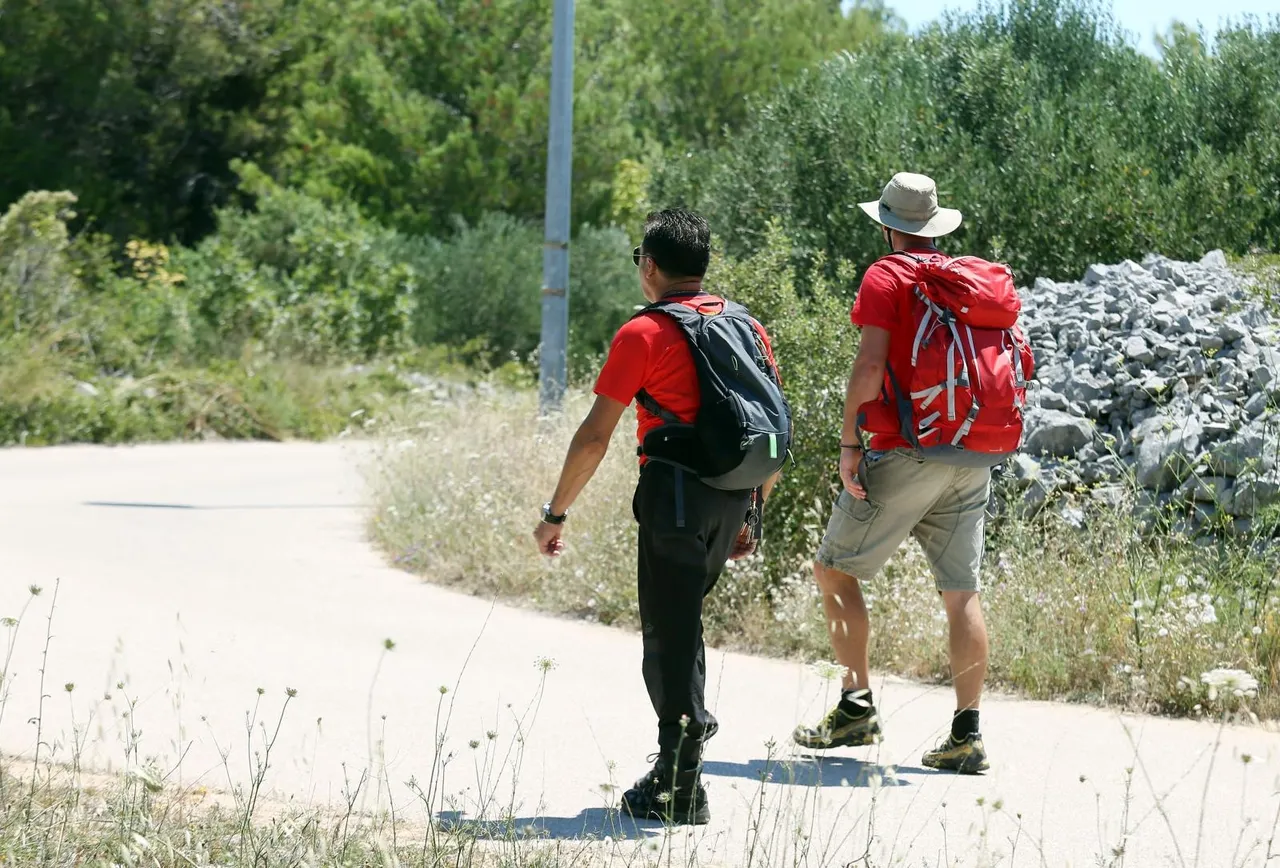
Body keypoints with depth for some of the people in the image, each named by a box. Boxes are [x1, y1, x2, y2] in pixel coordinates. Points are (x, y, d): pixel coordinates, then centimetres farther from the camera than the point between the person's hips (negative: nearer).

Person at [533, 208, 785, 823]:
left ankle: (680, 793, 0)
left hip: (675, 490, -6)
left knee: (669, 633, -1)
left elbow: (595, 436, -8)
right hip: (733, 495, 6)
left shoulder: (645, 333, -7)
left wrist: (555, 514, 1)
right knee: (679, 617, 25)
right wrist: (751, 512, 23)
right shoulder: (748, 328, 12)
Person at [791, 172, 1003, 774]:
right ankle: (966, 735, -1)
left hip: (905, 453, -6)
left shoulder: (887, 277, -5)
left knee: (834, 568, 6)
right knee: (962, 592, 4)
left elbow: (870, 365, -14)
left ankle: (856, 707, 0)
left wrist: (849, 442, -10)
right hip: (971, 456, 6)